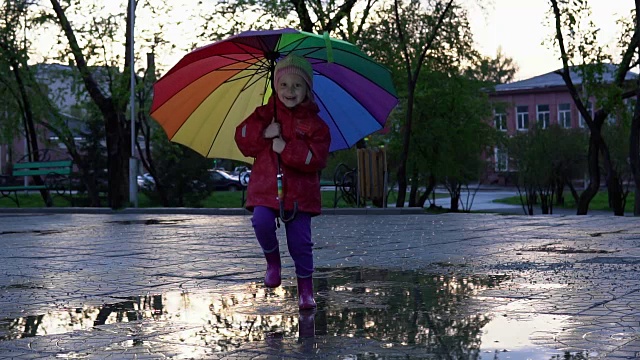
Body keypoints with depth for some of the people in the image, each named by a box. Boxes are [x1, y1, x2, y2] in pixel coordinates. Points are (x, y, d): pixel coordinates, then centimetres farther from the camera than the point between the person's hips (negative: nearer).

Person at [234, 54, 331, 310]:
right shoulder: (265, 114, 8)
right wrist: (264, 133, -14)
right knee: (262, 222, -24)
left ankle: (305, 289, 15)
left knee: (300, 242, 0)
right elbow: (242, 138, 3)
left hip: (300, 192, -1)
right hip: (265, 187, 1)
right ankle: (272, 260, 5)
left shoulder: (315, 124, 1)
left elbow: (316, 158, -10)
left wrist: (286, 149, -19)